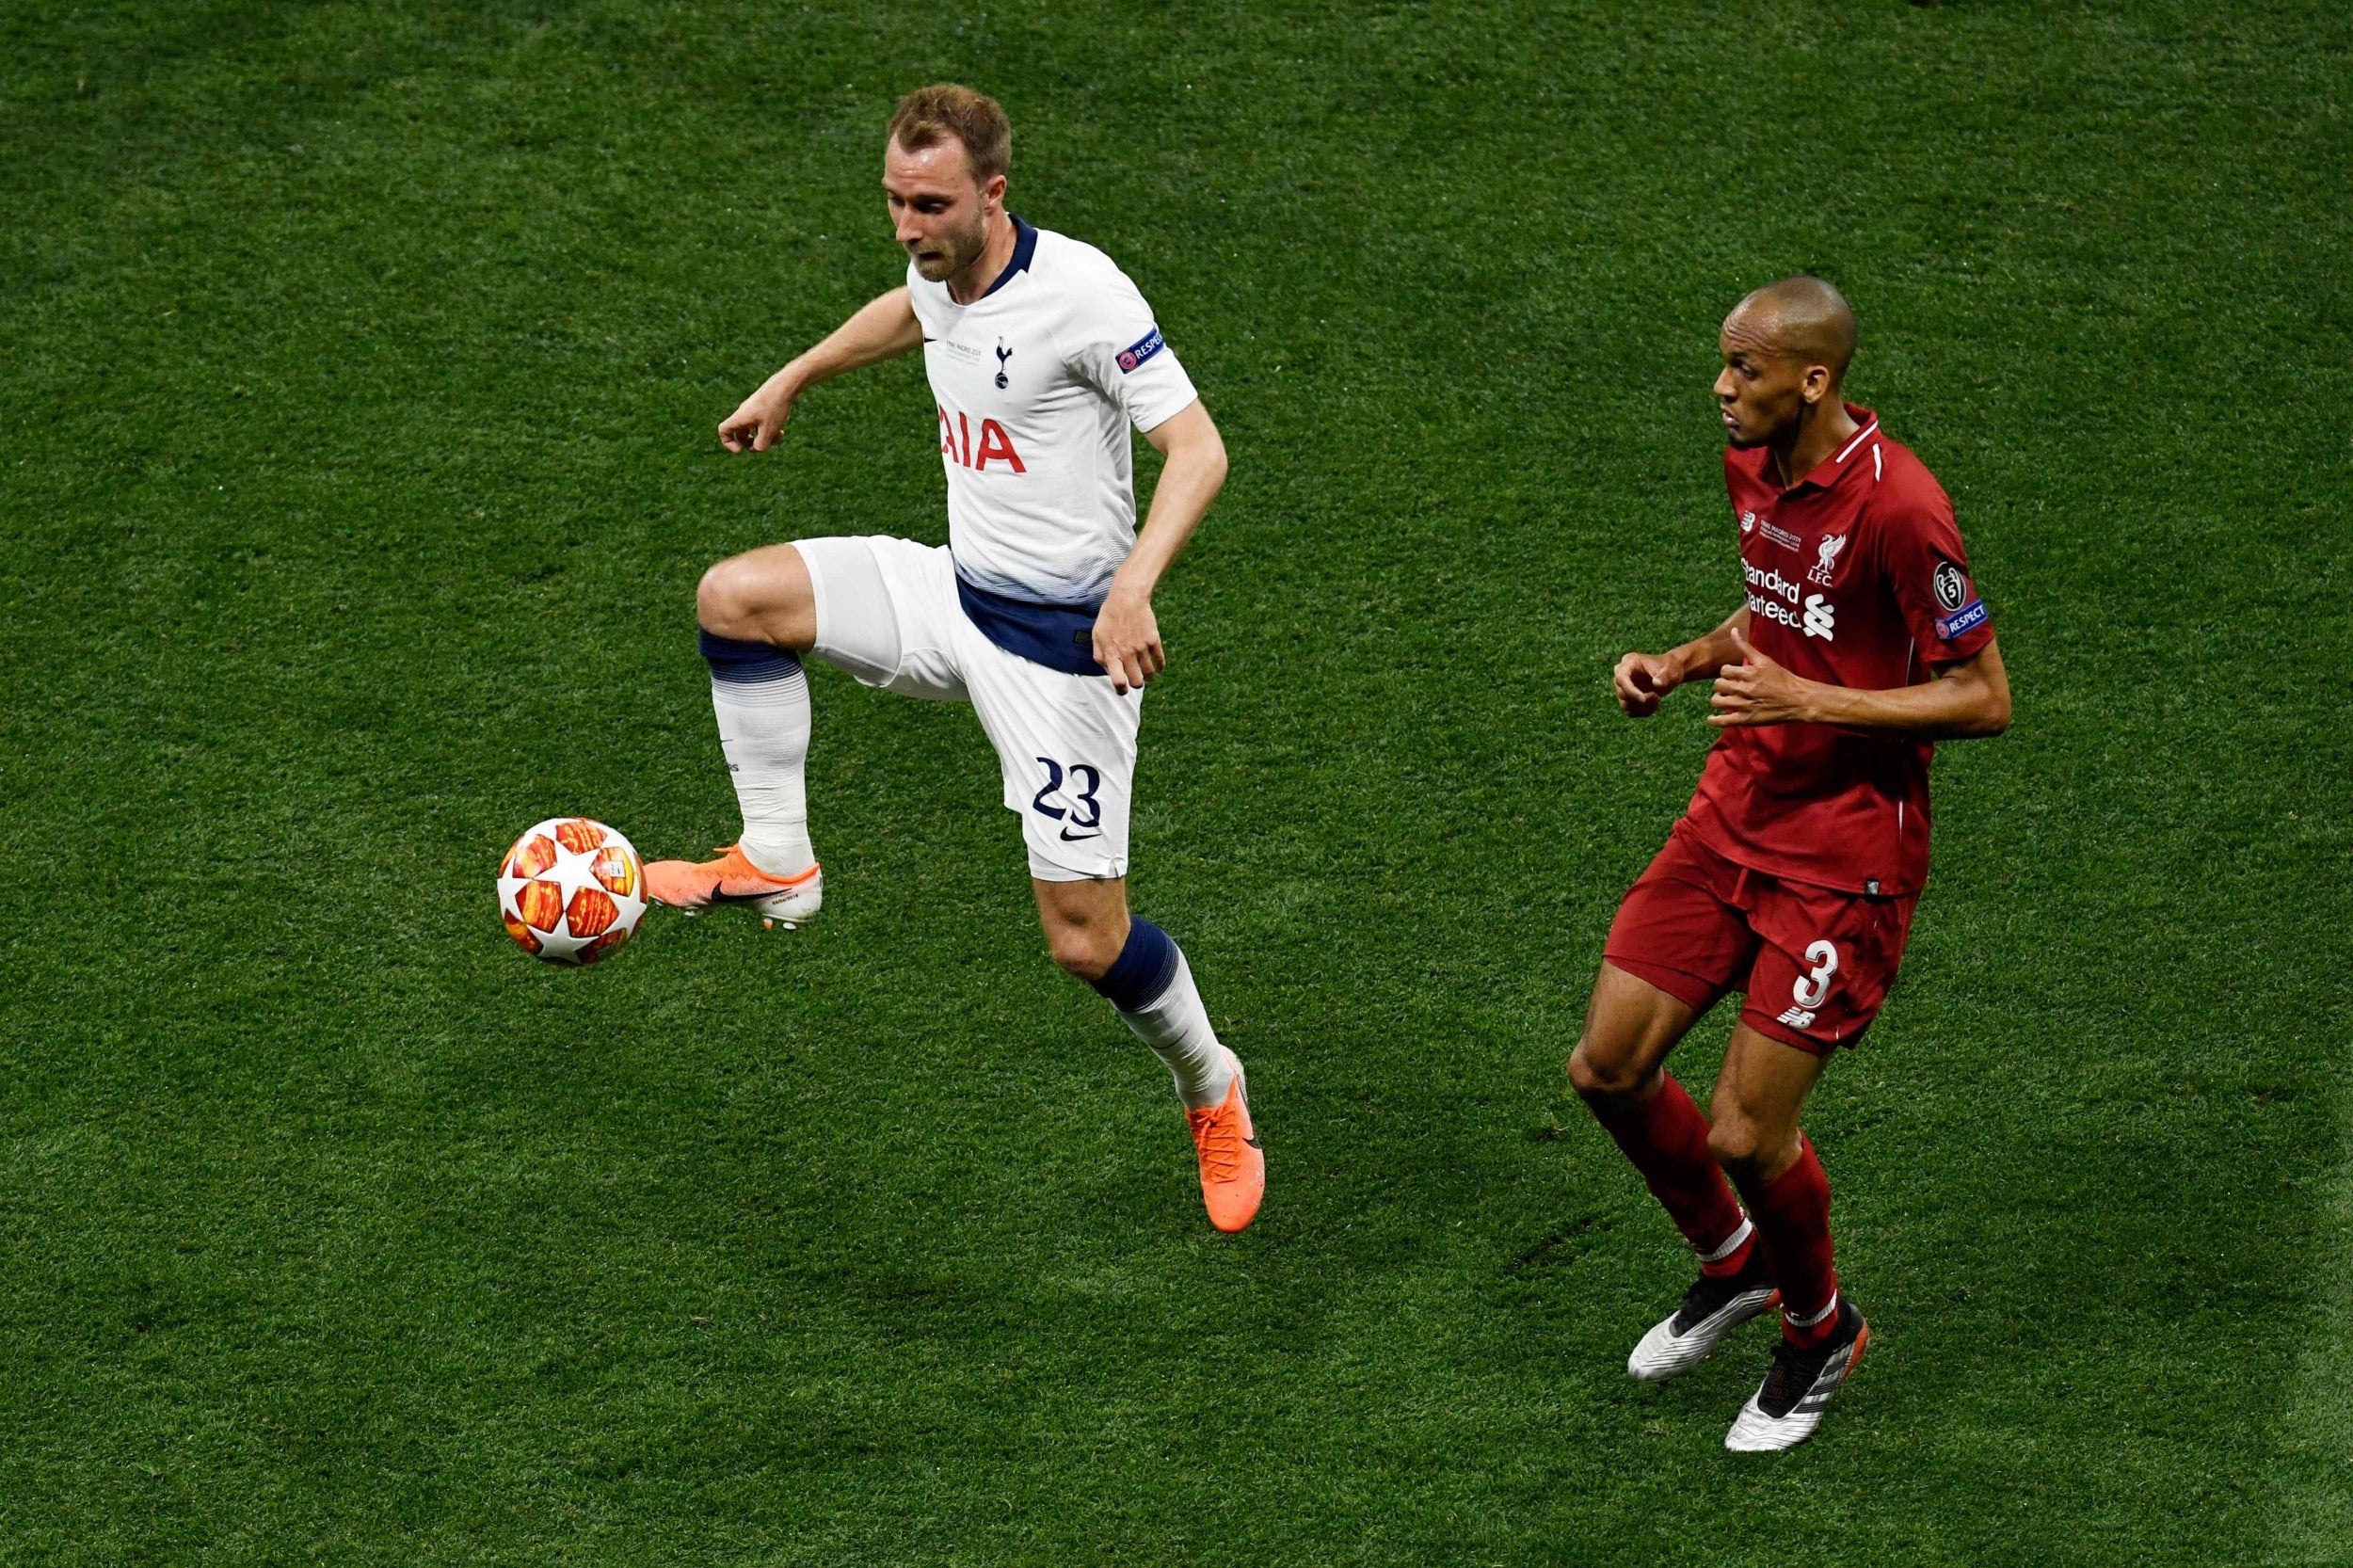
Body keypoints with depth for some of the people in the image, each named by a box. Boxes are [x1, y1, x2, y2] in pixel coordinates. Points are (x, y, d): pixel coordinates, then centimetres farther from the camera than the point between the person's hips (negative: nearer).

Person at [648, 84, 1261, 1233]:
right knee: (734, 597, -9)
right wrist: (790, 382, 33)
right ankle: (777, 867, 2)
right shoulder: (941, 272, 0)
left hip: (1064, 640, -7)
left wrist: (1134, 586, -39)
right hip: (954, 590, 7)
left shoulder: (1079, 292, -23)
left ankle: (1212, 1094, 24)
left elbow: (1197, 448, -25)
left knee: (1086, 941, -5)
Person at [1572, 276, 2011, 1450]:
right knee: (1608, 1068, 5)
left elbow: (1985, 700, -19)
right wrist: (1680, 665, 4)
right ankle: (1731, 1263, 32)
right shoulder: (1752, 467, 3)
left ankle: (1820, 1327, 25)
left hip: (1845, 851, -8)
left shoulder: (1897, 506, -23)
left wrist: (1807, 701, -24)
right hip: (1735, 812, 8)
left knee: (1745, 1134, -6)